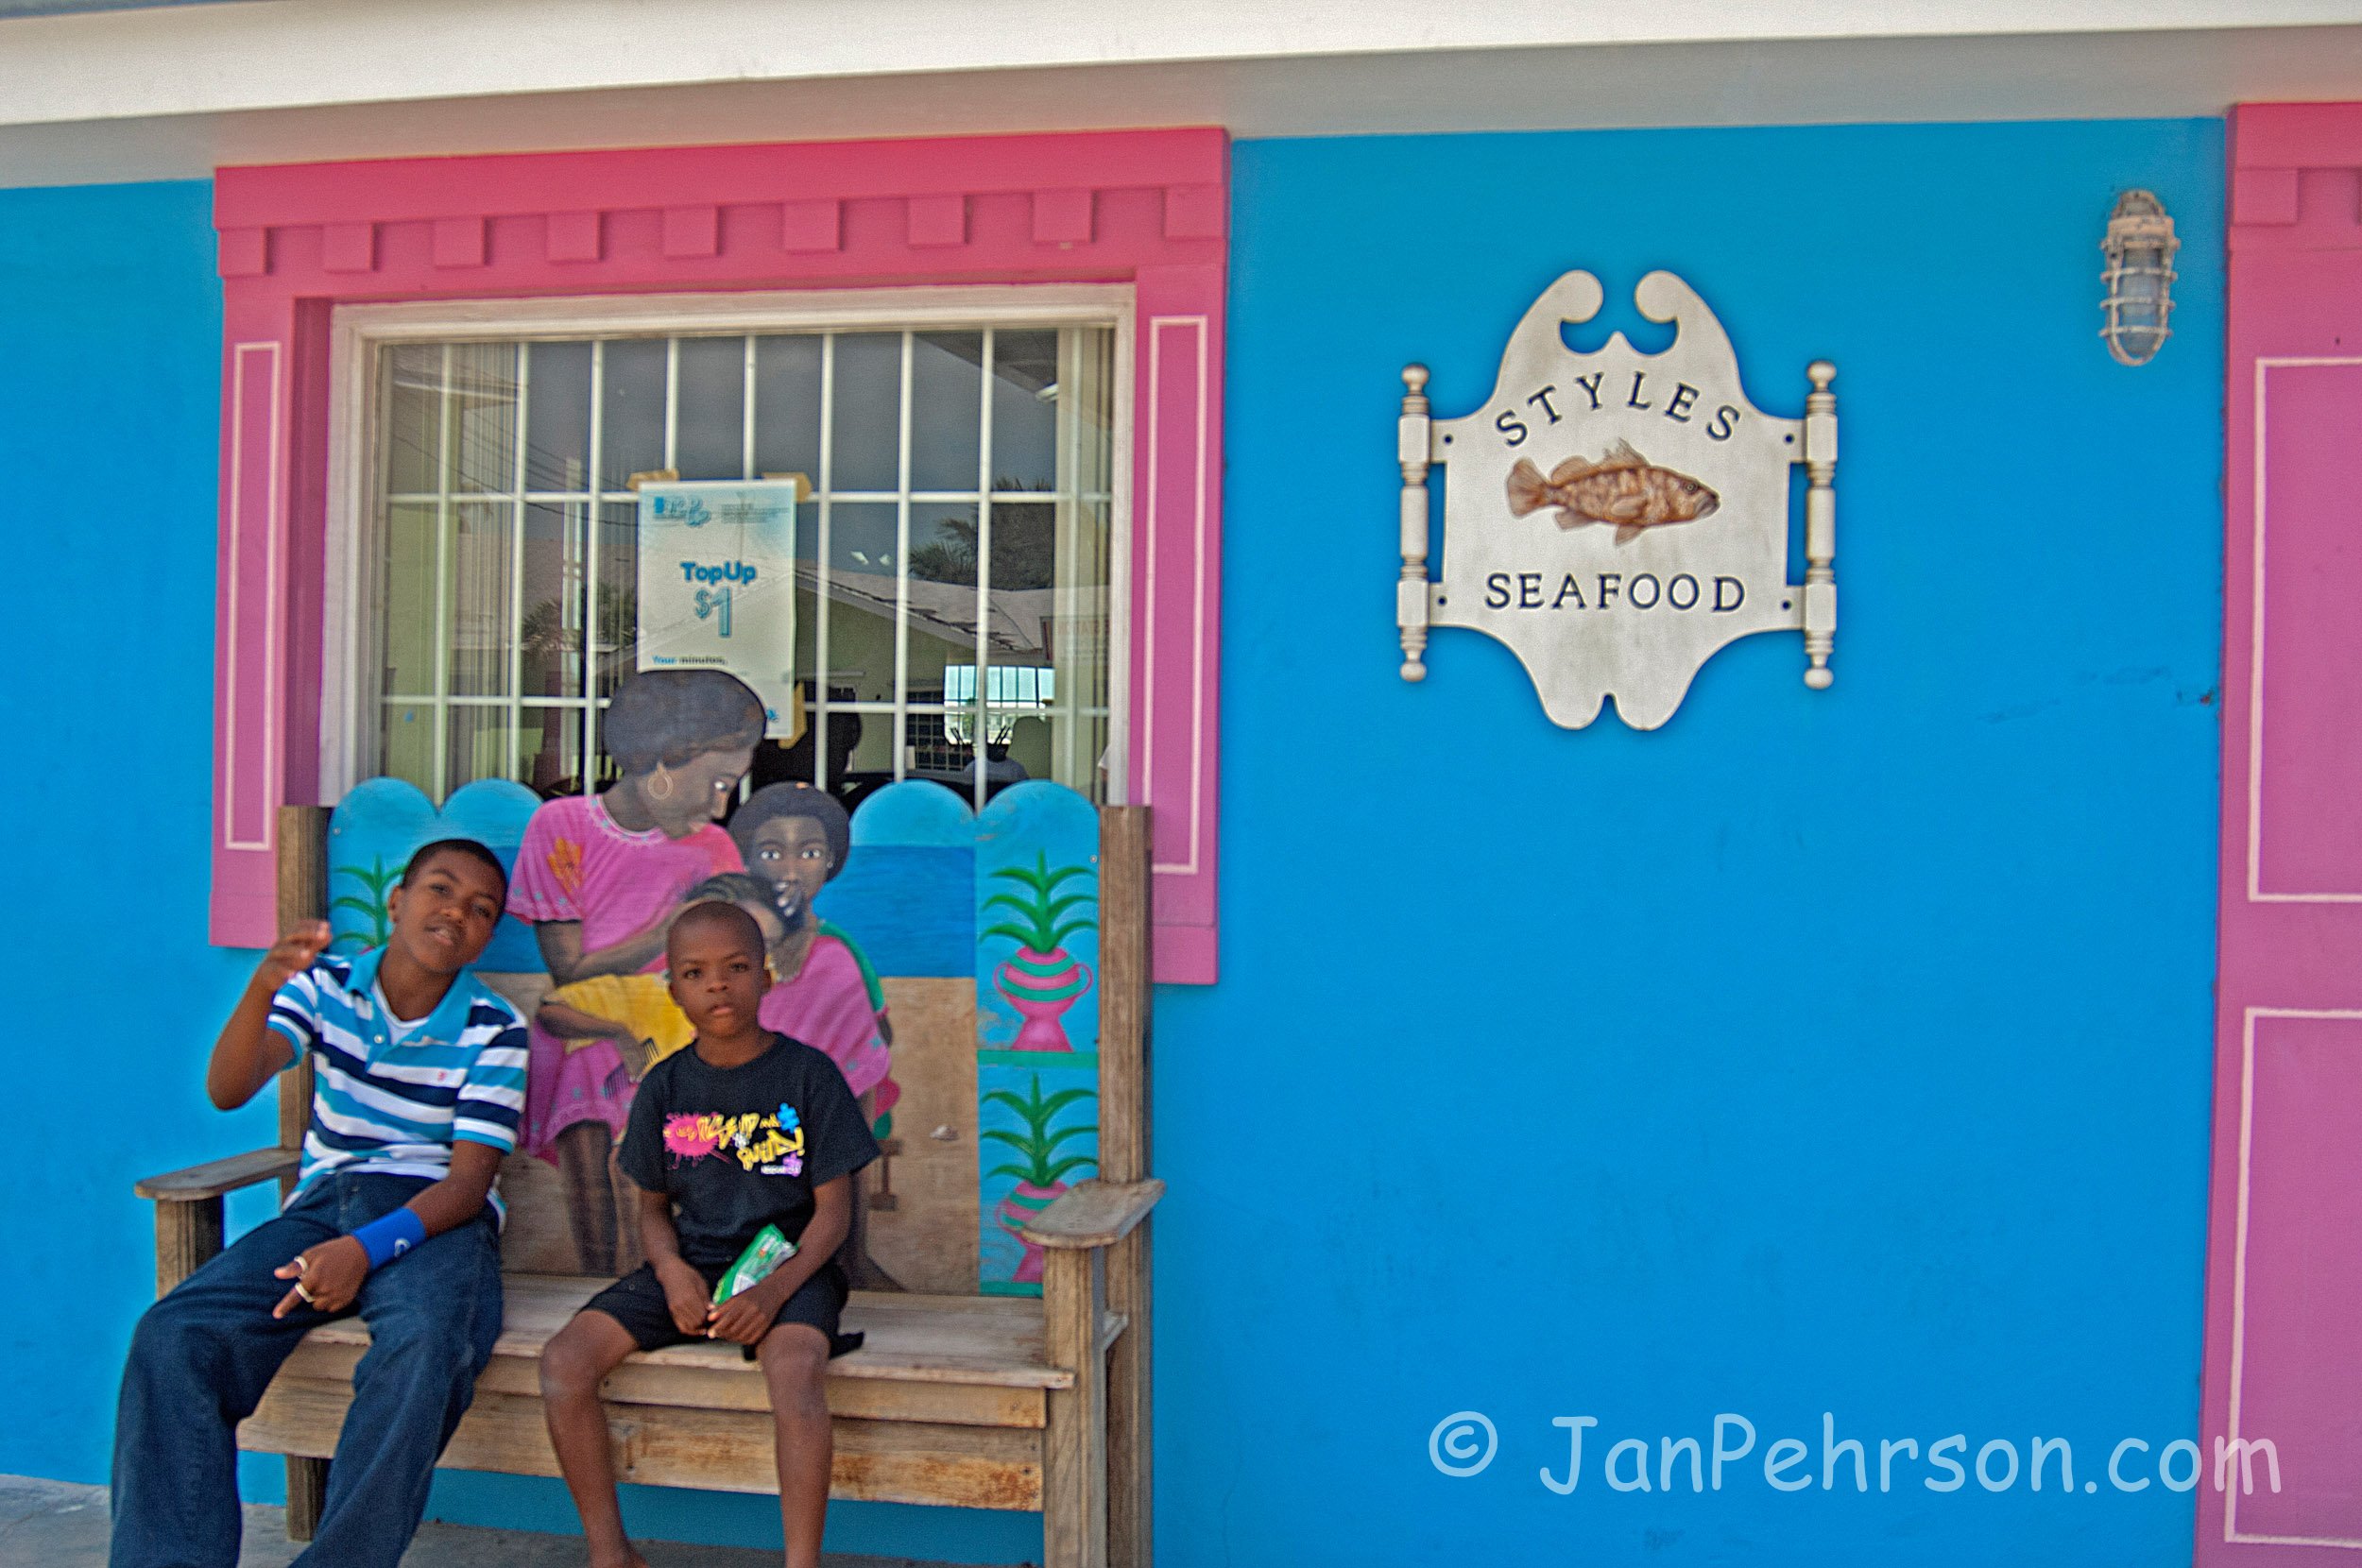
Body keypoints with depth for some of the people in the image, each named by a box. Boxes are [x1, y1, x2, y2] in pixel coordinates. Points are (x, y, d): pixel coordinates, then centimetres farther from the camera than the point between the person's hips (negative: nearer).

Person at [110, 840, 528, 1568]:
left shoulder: (494, 1031, -1)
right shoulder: (325, 986, 6)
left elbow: (469, 1179, -7)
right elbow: (227, 1090, -9)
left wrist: (370, 1247, -25)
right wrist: (264, 986, -28)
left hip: (435, 1213, -3)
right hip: (323, 1205, 3)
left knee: (422, 1343, -37)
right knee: (172, 1337, -23)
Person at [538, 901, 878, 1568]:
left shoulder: (807, 1073, -3)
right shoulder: (665, 1086, 7)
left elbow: (833, 1209, -4)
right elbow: (653, 1207, 13)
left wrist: (774, 1289, -20)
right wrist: (671, 1270, -10)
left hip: (786, 1264, -4)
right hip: (688, 1267, 4)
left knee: (794, 1369, -36)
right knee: (563, 1360, -17)